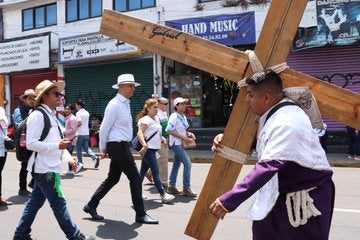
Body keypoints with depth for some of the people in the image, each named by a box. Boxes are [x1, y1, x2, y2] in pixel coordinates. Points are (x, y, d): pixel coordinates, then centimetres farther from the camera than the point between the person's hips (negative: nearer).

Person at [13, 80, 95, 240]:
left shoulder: (52, 115, 15)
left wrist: (69, 158, 12)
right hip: (44, 168, -9)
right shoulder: (38, 115, -15)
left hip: (49, 168, 9)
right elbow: (31, 143, -21)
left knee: (35, 202, 17)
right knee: (58, 203, -1)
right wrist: (57, 146, -24)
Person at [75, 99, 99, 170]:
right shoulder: (87, 113, 12)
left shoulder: (78, 113, -10)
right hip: (86, 133, 7)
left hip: (80, 133, -7)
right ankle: (95, 158, -7)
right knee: (86, 148, 11)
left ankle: (80, 163, 10)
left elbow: (79, 122, -22)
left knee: (79, 148, 5)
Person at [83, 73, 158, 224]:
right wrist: (103, 149, -5)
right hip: (117, 146, -9)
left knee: (112, 178, 15)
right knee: (135, 178, -5)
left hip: (122, 146, 9)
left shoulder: (125, 104, 14)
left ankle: (91, 205, 27)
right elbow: (104, 128, -13)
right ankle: (140, 214, 5)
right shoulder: (115, 105, -14)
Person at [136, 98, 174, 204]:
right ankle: (163, 195, -7)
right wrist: (144, 144, -40)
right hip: (148, 149, -9)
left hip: (153, 149, 9)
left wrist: (162, 138, 16)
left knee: (143, 171, 14)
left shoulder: (156, 118, 14)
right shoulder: (146, 120, -14)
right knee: (156, 172, -8)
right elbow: (140, 133, -26)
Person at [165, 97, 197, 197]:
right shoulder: (174, 116, -14)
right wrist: (183, 137, -20)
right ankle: (186, 188, -6)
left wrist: (189, 134, 3)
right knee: (187, 163, -13)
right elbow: (169, 130, -19)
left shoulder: (183, 116, 13)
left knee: (176, 165, 13)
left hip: (181, 144, 9)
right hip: (176, 144, -9)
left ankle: (171, 187, 22)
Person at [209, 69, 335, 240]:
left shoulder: (287, 123, -29)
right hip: (284, 192, 9)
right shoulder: (271, 115, 1)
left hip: (308, 195, -9)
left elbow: (267, 167, -37)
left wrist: (228, 201, -39)